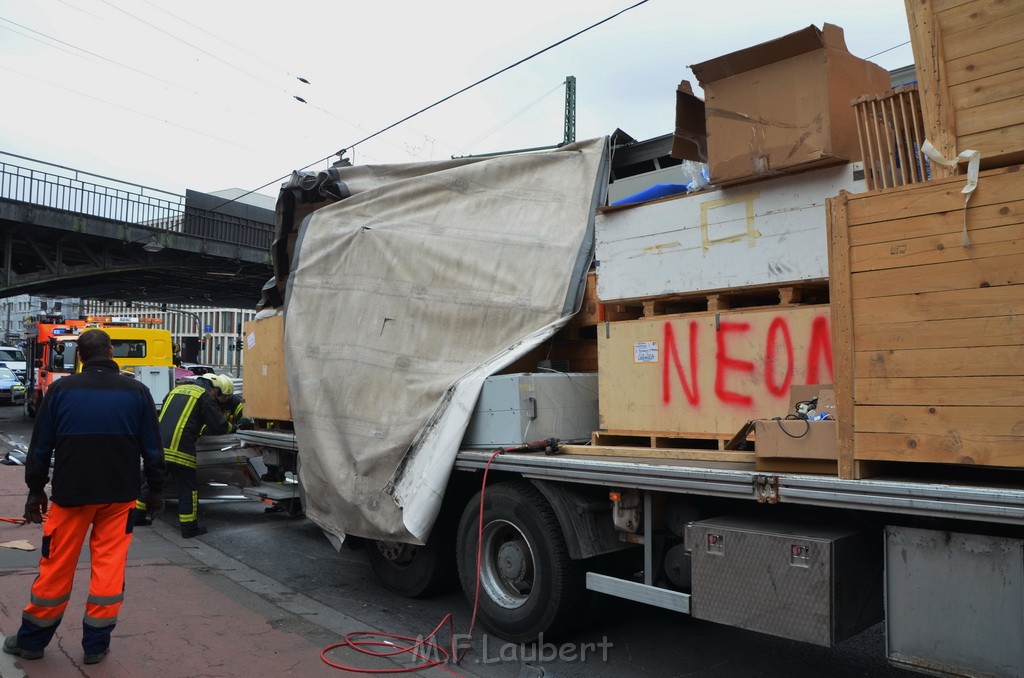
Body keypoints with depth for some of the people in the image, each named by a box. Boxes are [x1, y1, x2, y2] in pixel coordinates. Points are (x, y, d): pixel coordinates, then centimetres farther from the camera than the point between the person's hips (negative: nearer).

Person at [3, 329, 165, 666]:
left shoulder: (61, 389, -3)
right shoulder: (137, 391, -4)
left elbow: (40, 446, 3)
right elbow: (152, 447, 0)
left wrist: (35, 490, 13)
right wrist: (155, 489, 10)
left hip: (71, 491, 1)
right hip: (120, 493, 0)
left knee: (57, 566, 12)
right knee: (109, 566, 7)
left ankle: (32, 640, 27)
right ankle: (96, 644, 13)